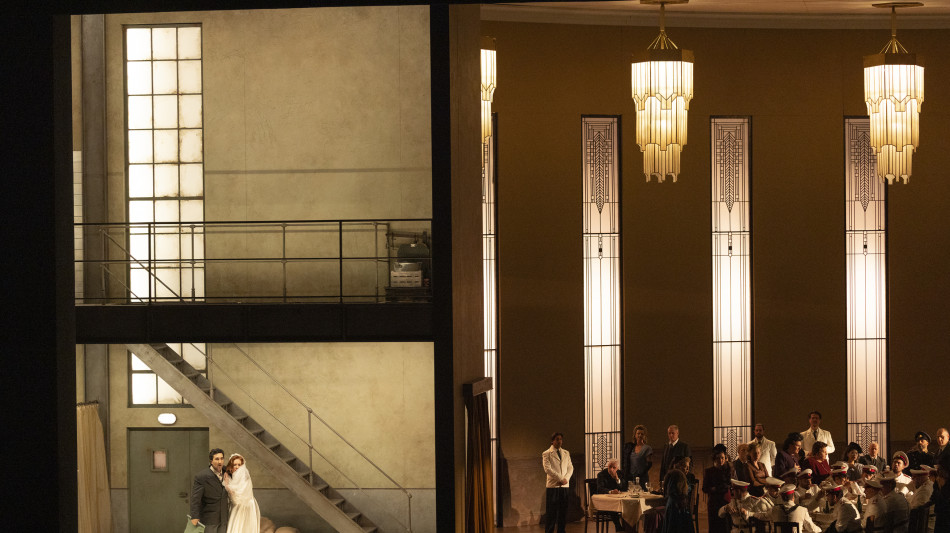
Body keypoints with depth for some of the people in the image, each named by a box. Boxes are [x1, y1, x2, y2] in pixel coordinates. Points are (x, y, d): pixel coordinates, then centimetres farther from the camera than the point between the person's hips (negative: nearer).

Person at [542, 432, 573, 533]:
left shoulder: (566, 453, 16)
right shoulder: (547, 454, 0)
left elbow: (570, 468, 12)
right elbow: (547, 469, -10)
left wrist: (566, 479, -6)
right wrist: (560, 479, -14)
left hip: (565, 486, 5)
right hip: (552, 486, -5)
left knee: (563, 511, 4)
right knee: (551, 512, -4)